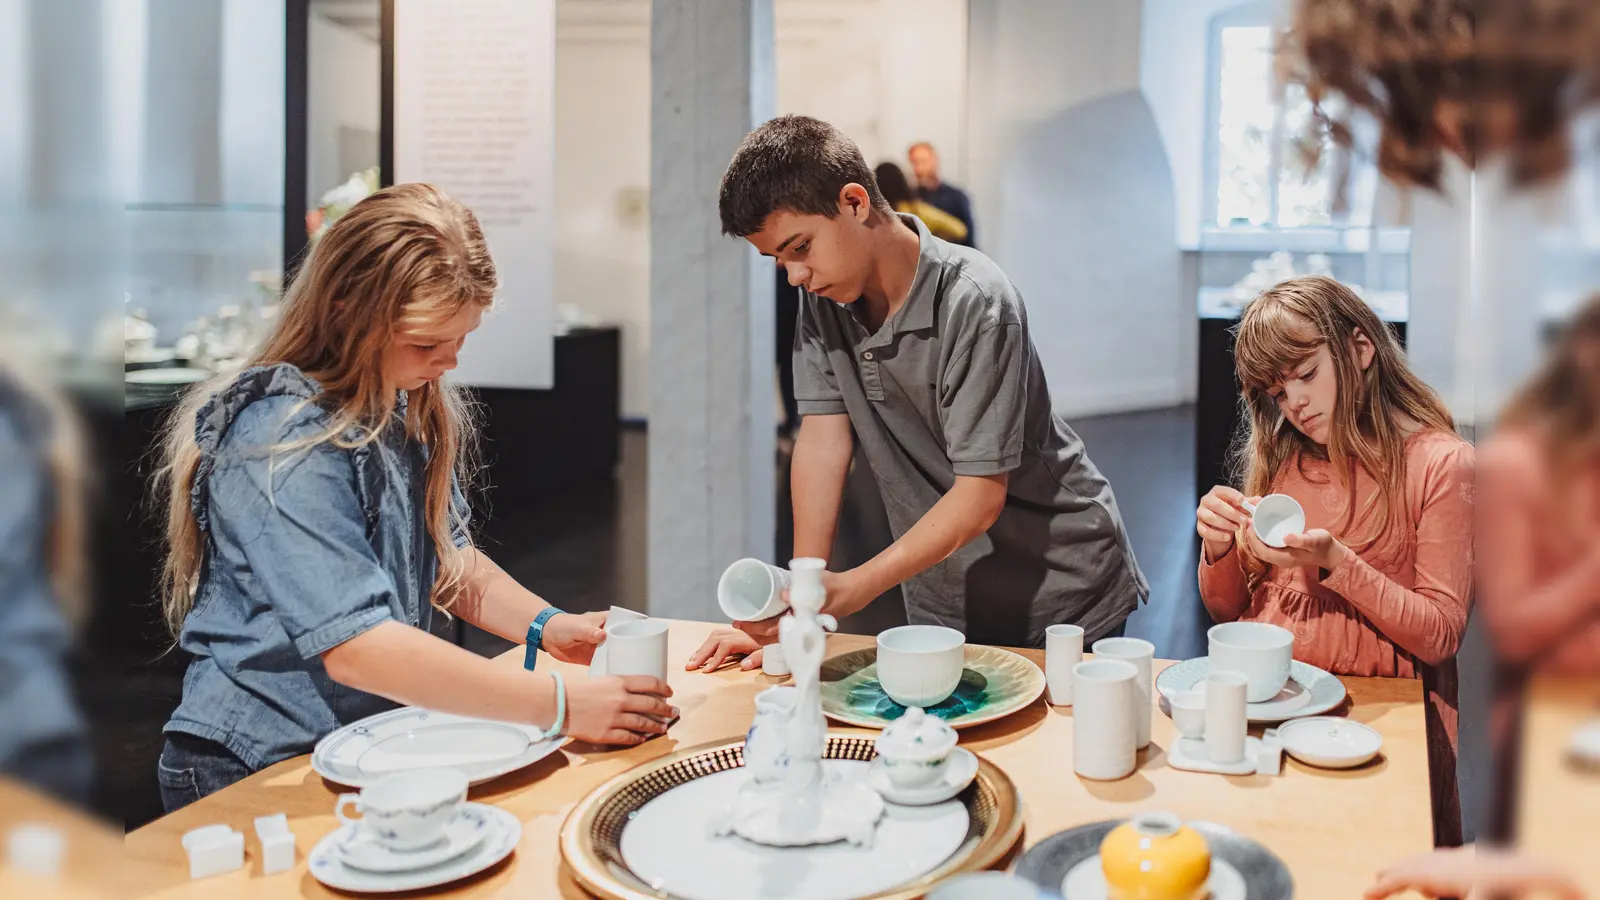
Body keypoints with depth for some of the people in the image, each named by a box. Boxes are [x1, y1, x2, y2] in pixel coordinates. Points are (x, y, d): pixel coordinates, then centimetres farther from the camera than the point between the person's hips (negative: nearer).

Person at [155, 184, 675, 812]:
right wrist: (560, 706, -31)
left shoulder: (405, 406, 7)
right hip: (253, 776, -7)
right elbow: (355, 646, -29)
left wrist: (545, 626, -4)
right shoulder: (286, 445, -21)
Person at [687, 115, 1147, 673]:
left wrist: (850, 590, -34)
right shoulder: (825, 296, -4)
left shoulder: (973, 302, -25)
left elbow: (981, 495, -26)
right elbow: (824, 439, -9)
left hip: (1060, 593, -5)